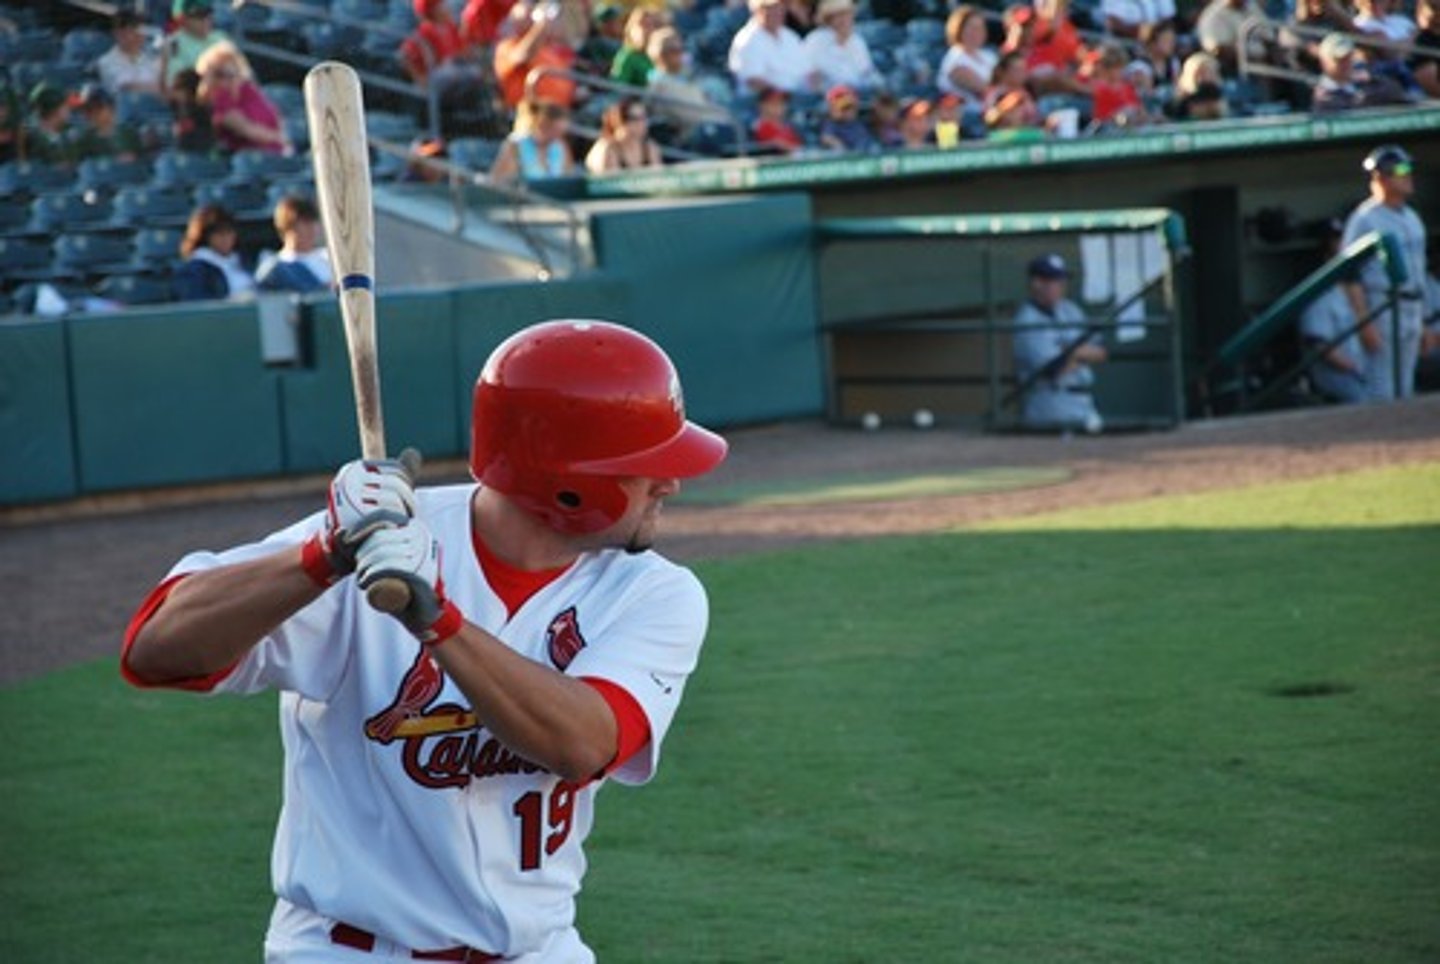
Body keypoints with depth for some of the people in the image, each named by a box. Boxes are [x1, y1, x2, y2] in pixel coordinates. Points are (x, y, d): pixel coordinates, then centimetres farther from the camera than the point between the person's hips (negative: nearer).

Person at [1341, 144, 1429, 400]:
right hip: (1383, 309, -8)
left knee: (1405, 388, 12)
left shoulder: (1412, 218, 15)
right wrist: (1365, 322, -21)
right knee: (1382, 389, -8)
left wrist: (1422, 316, 16)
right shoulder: (1364, 220, -11)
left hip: (1412, 309, 8)